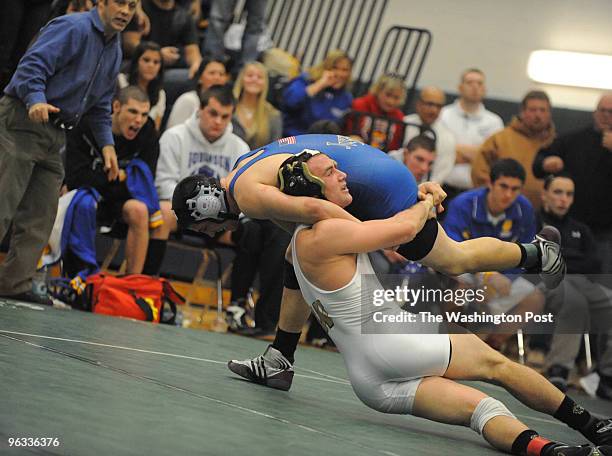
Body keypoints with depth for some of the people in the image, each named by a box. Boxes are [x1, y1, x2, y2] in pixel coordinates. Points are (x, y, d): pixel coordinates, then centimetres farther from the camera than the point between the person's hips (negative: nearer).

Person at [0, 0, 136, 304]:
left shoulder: (114, 52, 17)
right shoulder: (73, 28, -10)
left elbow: (100, 106, 24)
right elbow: (33, 64, -20)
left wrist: (106, 143, 11)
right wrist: (36, 100, -36)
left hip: (54, 136, 8)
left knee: (40, 216, 3)